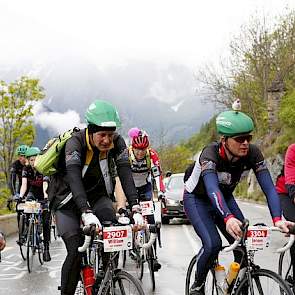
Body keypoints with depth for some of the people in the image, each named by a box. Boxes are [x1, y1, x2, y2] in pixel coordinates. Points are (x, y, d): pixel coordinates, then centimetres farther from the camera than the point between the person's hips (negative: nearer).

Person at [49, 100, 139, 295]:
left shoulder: (117, 142, -17)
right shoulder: (75, 142, -28)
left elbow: (125, 173, -26)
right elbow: (74, 177, -42)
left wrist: (135, 206, -42)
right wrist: (86, 212, -56)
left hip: (97, 195, 3)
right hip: (69, 199, -3)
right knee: (76, 251, -18)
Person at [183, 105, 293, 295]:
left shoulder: (253, 154, -23)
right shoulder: (210, 155, -35)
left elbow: (269, 187, -29)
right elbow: (212, 189, -50)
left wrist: (278, 219, -46)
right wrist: (228, 218, -68)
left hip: (225, 198, 4)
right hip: (197, 199, -4)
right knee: (213, 244, -23)